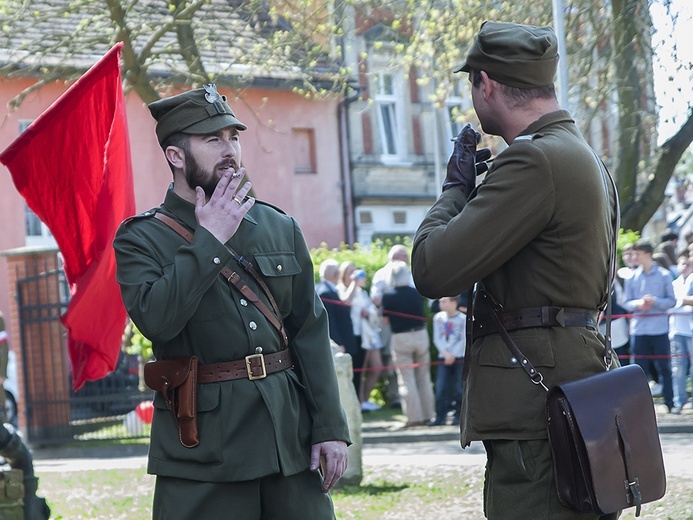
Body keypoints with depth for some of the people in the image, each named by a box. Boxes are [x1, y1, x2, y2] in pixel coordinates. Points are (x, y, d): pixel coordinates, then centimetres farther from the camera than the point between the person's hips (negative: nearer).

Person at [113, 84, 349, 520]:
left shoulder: (280, 228, 11)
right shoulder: (142, 239, 0)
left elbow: (311, 332, 8)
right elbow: (156, 318, -19)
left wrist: (330, 427, 1)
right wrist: (210, 239, -14)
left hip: (291, 432, 4)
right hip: (202, 445, -4)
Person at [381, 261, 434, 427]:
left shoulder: (388, 297, -9)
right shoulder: (418, 293, -1)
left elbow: (385, 320, -1)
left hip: (400, 338, -3)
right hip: (421, 334, 3)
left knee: (406, 379, 1)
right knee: (424, 376, 13)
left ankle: (414, 417, -5)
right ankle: (427, 414, 17)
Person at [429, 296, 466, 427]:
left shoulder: (463, 318, -4)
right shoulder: (438, 318, 6)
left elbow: (464, 340, -6)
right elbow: (437, 339, 4)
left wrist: (453, 355, -11)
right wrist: (445, 353, -9)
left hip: (459, 358, -3)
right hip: (443, 359, 3)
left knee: (458, 388, 0)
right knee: (441, 388, -5)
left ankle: (458, 416, 10)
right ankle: (440, 417, -3)